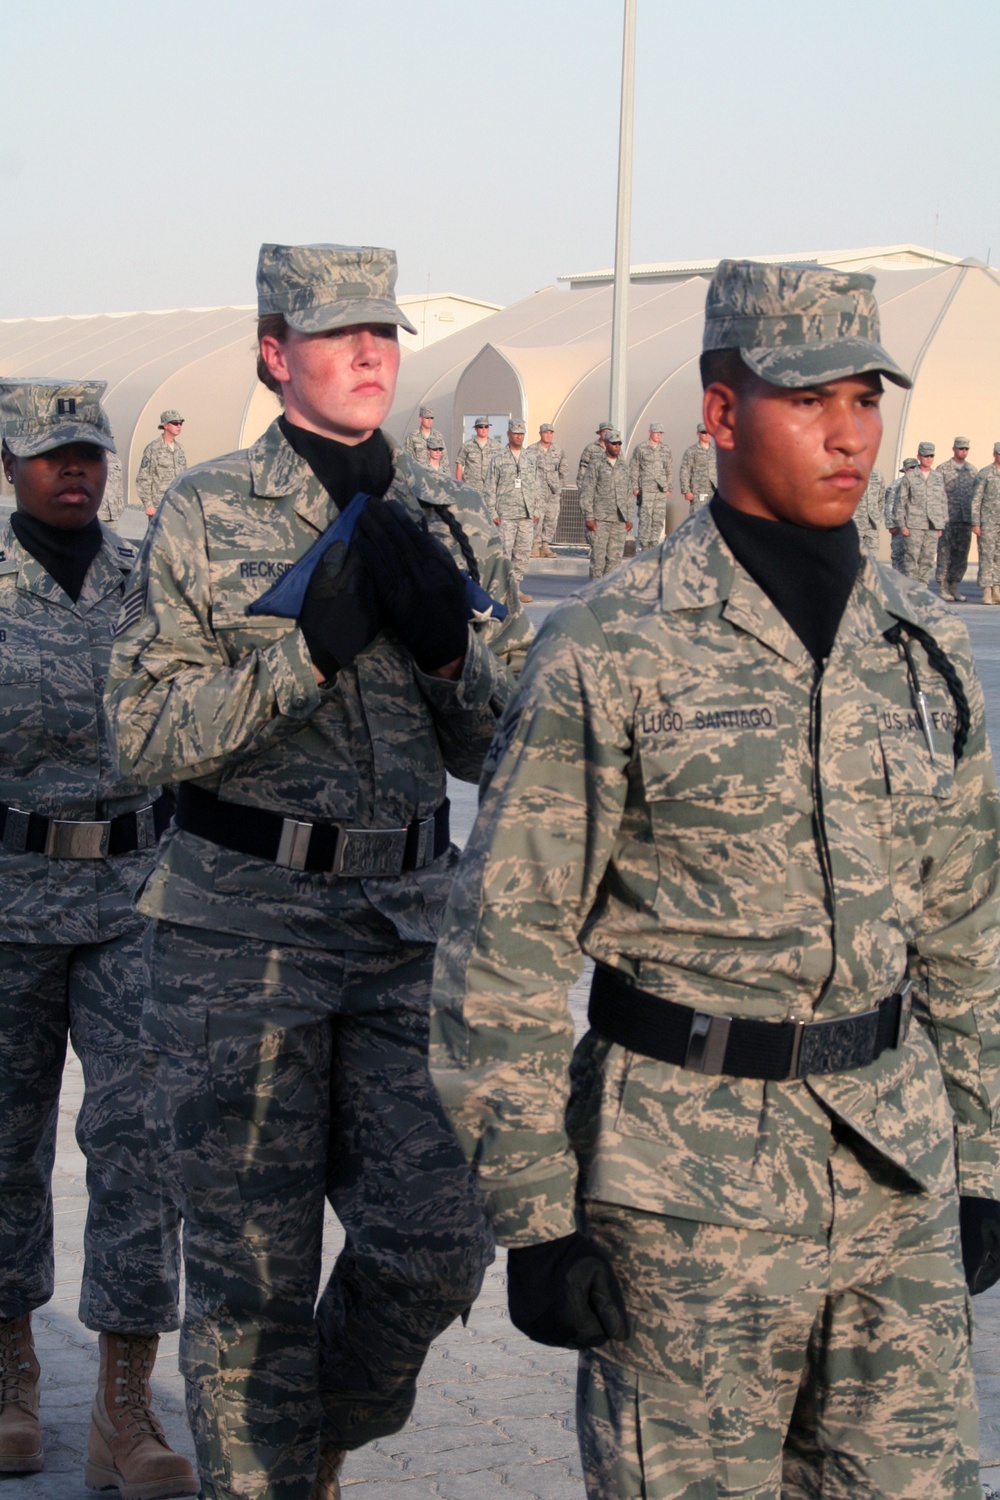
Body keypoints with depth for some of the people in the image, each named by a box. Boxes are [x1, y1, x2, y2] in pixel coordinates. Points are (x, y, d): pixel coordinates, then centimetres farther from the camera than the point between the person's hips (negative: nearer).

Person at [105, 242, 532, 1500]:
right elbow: (144, 732, -10)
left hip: (410, 924, 3)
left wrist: (447, 642, -11)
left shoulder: (453, 524, 7)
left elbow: (502, 748, 9)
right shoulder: (203, 517, -4)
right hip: (242, 928, -3)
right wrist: (312, 642, -18)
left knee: (434, 1244, 0)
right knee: (252, 1269, 3)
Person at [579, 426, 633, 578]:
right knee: (598, 555, -6)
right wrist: (589, 518, -11)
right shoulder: (595, 467, 2)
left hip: (619, 520, 5)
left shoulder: (623, 469, 16)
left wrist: (630, 519, 9)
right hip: (600, 520, -5)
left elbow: (629, 496, 18)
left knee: (616, 555, 2)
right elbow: (586, 494, -3)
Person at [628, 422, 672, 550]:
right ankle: (643, 544, -4)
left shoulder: (666, 450, 14)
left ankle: (655, 543, 9)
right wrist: (635, 487, -3)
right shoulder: (640, 448, 2)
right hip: (646, 489, -4)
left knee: (659, 518, 2)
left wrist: (668, 487, 13)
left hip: (661, 490, 4)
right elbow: (633, 468, 3)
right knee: (645, 517, -8)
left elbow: (669, 470, 19)